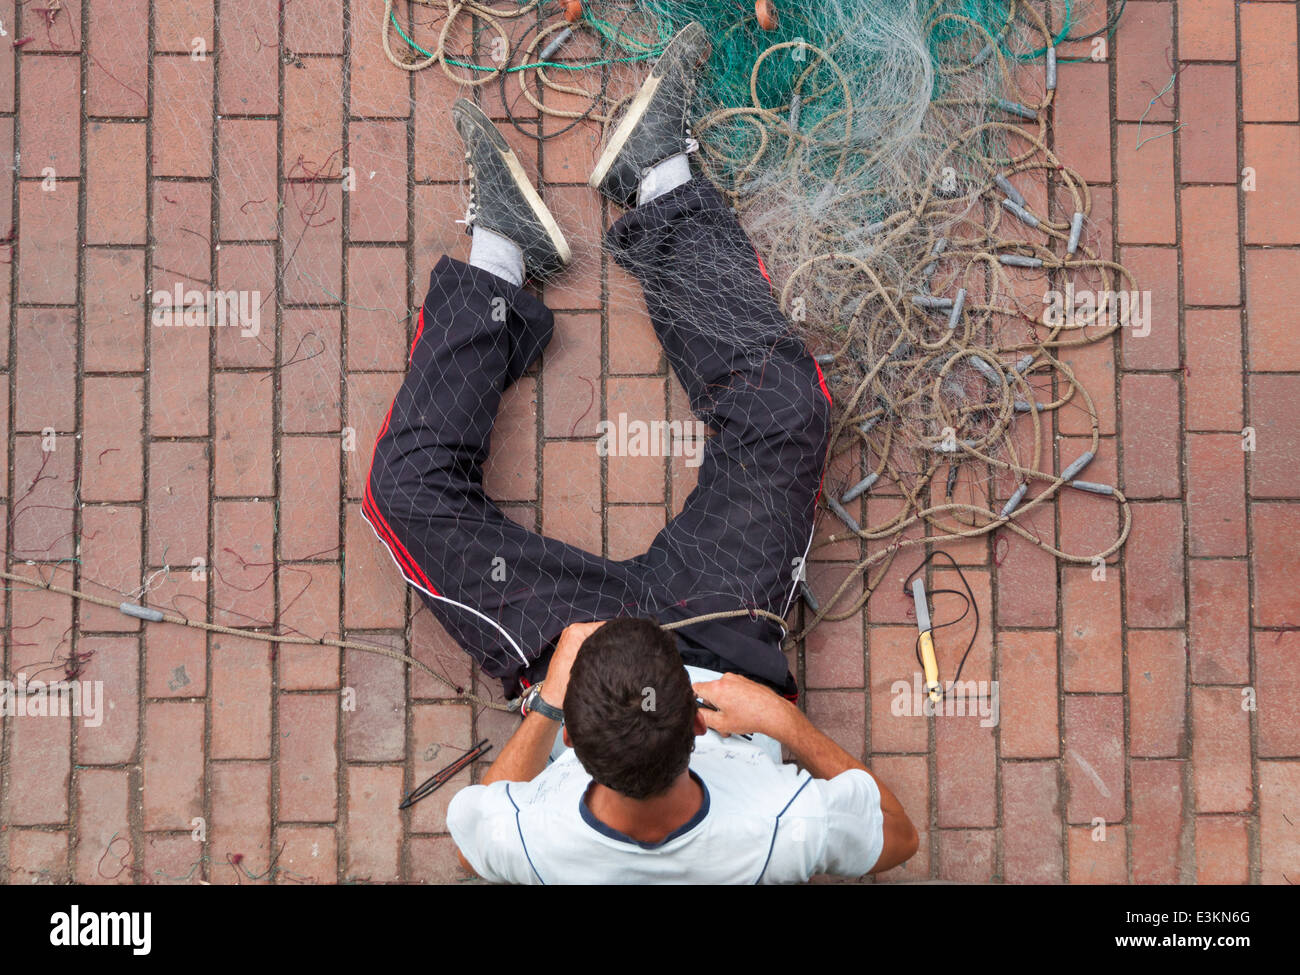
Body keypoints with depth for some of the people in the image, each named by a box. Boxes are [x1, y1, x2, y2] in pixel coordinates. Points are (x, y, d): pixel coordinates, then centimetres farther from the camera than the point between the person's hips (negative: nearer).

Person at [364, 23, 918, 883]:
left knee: (409, 484, -8)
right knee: (785, 407, -10)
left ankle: (499, 250, 16)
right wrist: (788, 721, -34)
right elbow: (898, 837, -19)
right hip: (724, 635, 0)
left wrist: (547, 704, -28)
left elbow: (470, 834, -13)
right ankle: (660, 184, 11)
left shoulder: (529, 845, -41)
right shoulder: (775, 837, -43)